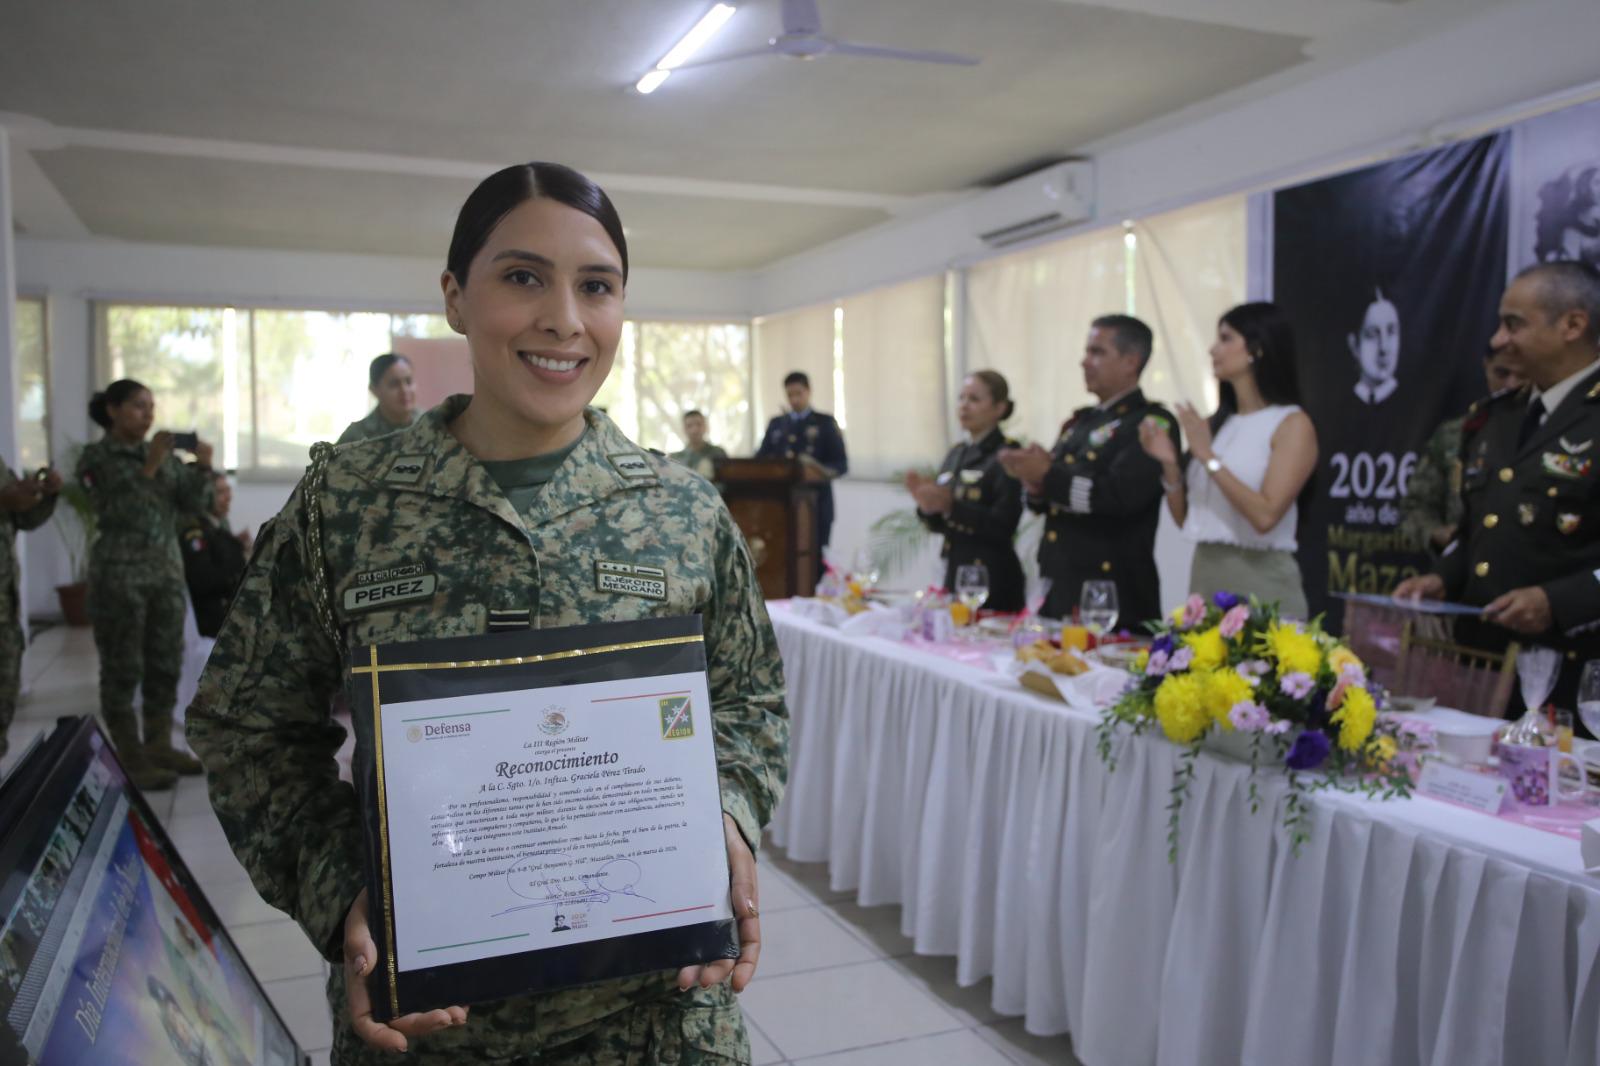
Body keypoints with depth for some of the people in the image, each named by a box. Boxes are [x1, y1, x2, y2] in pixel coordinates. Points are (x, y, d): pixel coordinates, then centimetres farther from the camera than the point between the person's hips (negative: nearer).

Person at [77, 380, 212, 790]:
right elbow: (118, 512, -15)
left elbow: (195, 502, 3)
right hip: (119, 571, -5)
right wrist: (148, 467, -20)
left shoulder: (164, 454, 10)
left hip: (167, 568, 6)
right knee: (123, 668, -1)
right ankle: (130, 759, 4)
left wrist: (202, 467, -14)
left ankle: (160, 745, 19)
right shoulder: (96, 458, -4)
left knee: (166, 663, 9)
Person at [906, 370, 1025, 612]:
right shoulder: (957, 454, 12)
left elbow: (1003, 526, -18)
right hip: (955, 572, 7)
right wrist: (927, 505, -6)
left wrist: (951, 506, -26)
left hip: (992, 580, -6)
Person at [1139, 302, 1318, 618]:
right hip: (1204, 573, 5)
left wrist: (1209, 457, -17)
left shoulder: (1292, 424, -7)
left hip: (1260, 582, -5)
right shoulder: (1215, 423, 9)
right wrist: (1170, 465, -4)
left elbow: (1266, 516, -19)